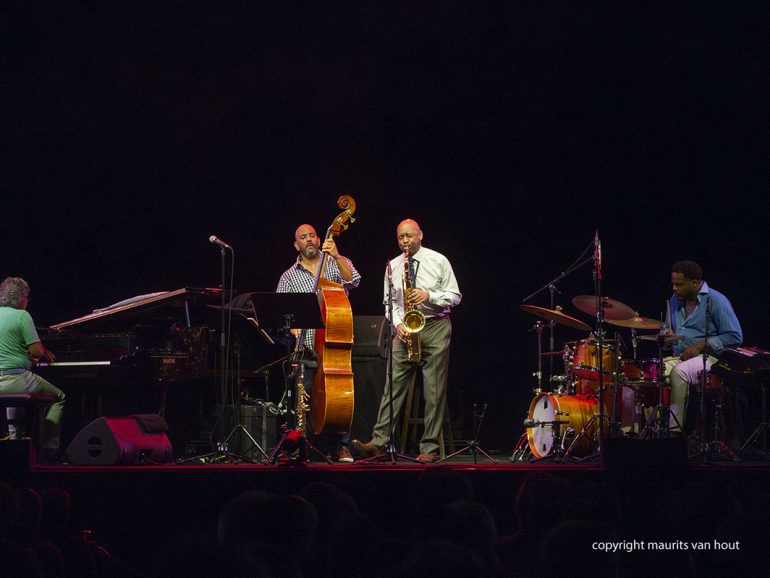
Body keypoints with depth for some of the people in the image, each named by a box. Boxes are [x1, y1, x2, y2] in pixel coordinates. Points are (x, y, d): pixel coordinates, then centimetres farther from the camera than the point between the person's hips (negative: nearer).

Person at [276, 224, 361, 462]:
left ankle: (343, 446, 0)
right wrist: (292, 325, -12)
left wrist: (336, 256, -21)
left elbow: (353, 280, -9)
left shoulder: (337, 263, 11)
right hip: (307, 346, 1)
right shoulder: (288, 277, 13)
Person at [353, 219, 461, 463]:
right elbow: (390, 302, 13)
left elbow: (455, 296, 2)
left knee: (434, 392, -3)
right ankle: (378, 441, -8)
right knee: (393, 386, -5)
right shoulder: (393, 266, 10)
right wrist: (398, 323, -5)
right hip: (406, 331, 3)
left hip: (435, 327, -3)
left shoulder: (438, 261, 1)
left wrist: (429, 296, -14)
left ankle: (429, 448, -1)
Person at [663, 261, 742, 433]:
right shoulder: (675, 300, 12)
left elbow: (735, 337, -12)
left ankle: (675, 430, -34)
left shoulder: (715, 301, -9)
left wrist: (700, 346, -17)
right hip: (678, 357, 7)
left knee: (679, 372, -35)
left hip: (709, 357, -7)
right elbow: (667, 328, 29)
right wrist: (667, 334, 2)